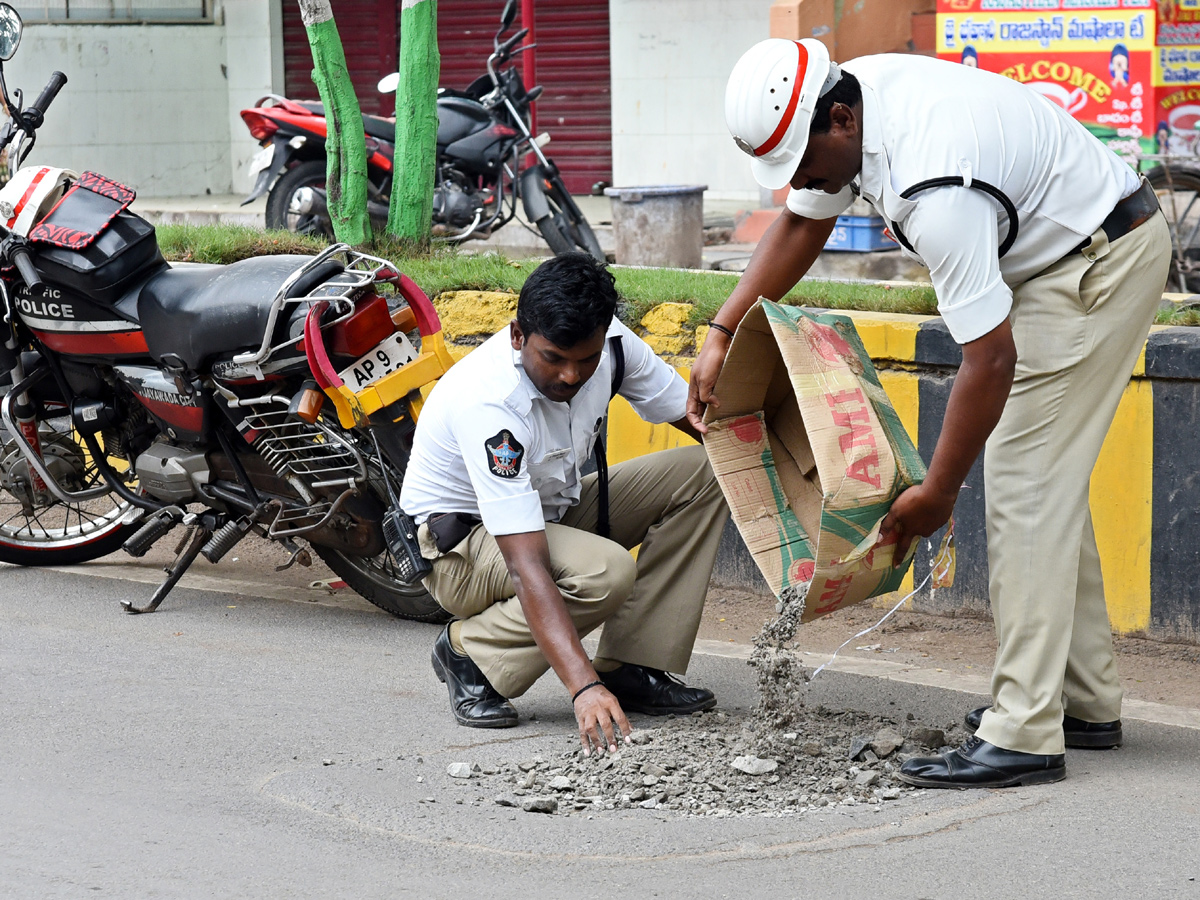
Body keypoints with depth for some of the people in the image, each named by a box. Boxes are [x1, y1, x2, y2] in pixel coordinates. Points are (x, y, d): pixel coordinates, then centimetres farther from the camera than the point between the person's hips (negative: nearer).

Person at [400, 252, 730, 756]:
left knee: (703, 472, -11)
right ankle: (468, 653, -10)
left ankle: (631, 670, -10)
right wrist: (583, 687, -50)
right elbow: (526, 567, -42)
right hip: (462, 537, -8)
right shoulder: (487, 403, -36)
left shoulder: (609, 345, -17)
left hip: (552, 511, 8)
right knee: (606, 571, -35)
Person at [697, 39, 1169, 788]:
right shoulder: (846, 100, -6)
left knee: (1027, 485, -13)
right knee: (1048, 480, 15)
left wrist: (937, 493, -22)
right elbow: (803, 225, 12)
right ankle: (1087, 703, 23)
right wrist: (720, 337, 8)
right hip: (1059, 255, 10)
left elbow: (991, 358, -31)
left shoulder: (936, 191, -35)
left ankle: (1023, 735, -15)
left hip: (1103, 262, -10)